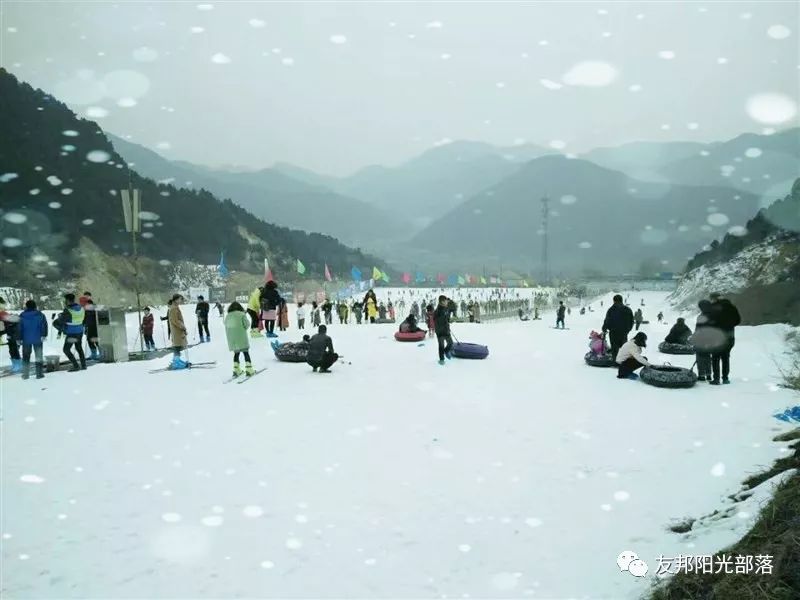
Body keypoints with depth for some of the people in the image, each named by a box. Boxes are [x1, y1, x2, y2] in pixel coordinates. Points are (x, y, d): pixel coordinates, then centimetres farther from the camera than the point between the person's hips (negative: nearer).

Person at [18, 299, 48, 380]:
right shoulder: (40, 315, -4)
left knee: (26, 357, 12)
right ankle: (39, 373, 6)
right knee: (39, 356, 8)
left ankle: (25, 374, 11)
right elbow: (44, 325, -10)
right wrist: (44, 335, -7)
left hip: (26, 339, 1)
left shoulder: (22, 316, -2)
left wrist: (20, 338, 4)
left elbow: (19, 328, -1)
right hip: (37, 339, -1)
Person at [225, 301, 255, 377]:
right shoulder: (242, 314, -5)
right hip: (241, 339, -4)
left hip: (232, 340, 5)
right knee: (246, 353, 1)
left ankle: (236, 370, 14)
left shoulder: (227, 317, 9)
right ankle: (249, 369, -4)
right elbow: (247, 324, -9)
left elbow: (226, 329, 12)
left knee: (236, 353, 17)